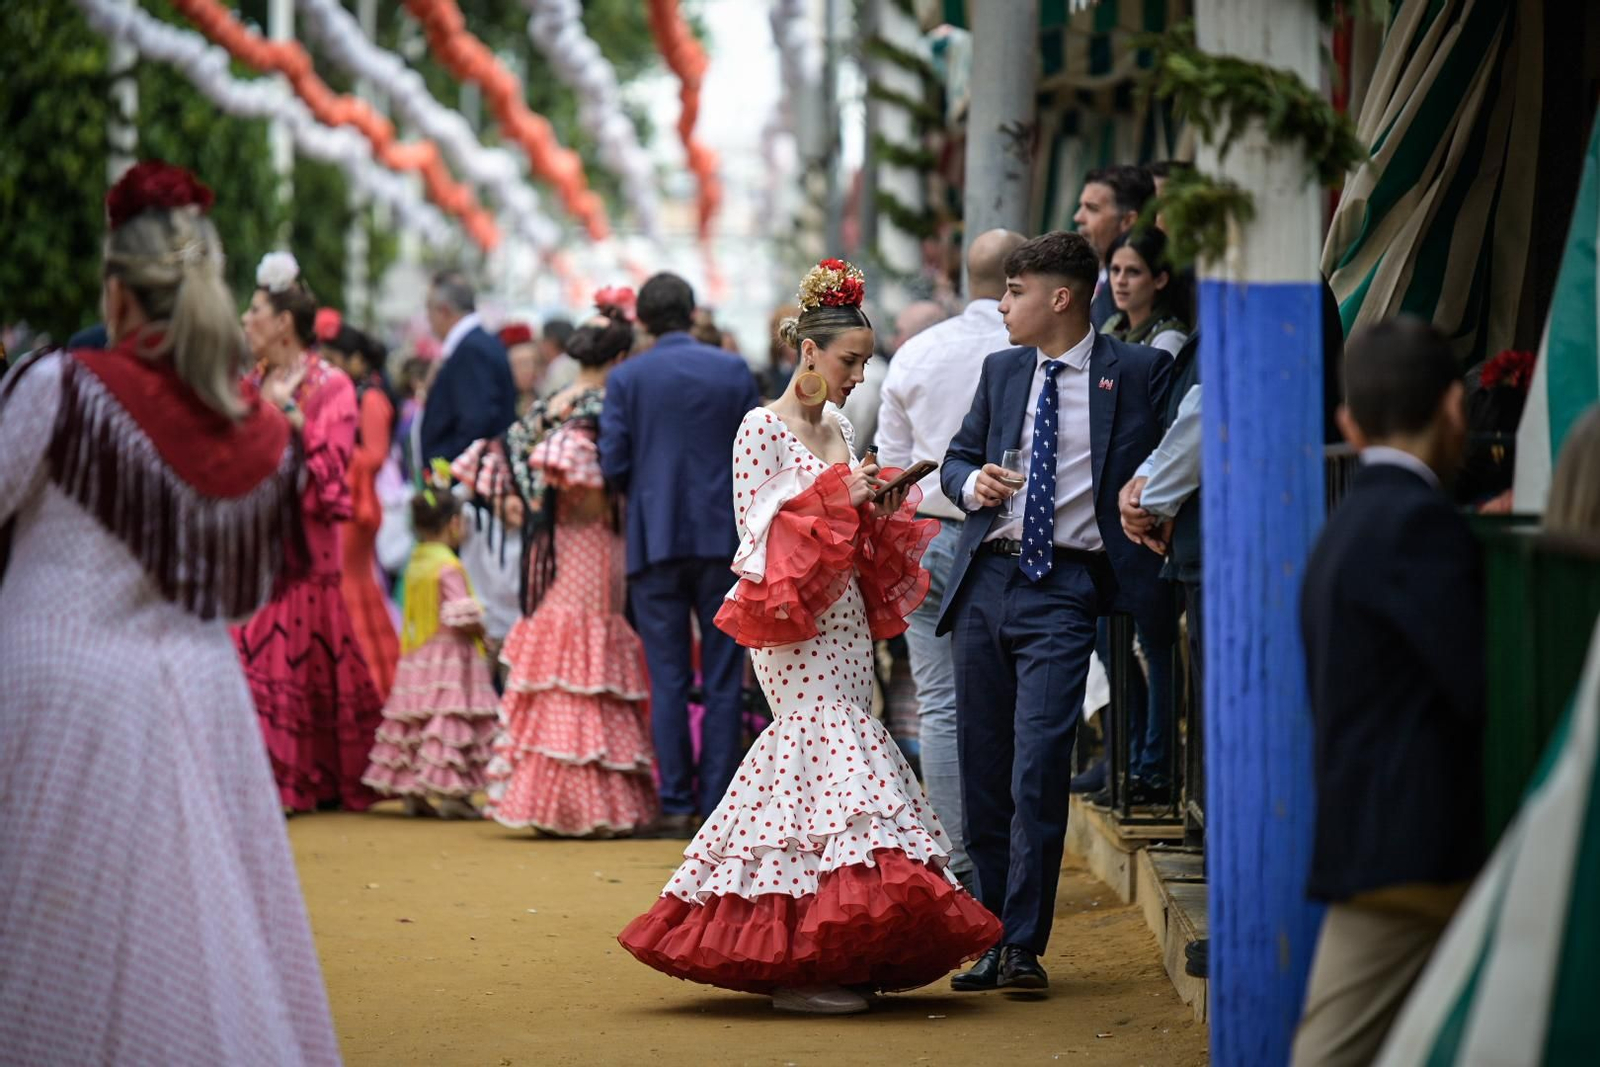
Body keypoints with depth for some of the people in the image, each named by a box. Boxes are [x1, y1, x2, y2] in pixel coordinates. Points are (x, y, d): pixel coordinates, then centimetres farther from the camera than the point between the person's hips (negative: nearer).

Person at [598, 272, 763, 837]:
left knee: (668, 679, 5)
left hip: (655, 541, 0)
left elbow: (613, 465, -4)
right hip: (723, 536, 0)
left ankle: (677, 805, 4)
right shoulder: (734, 371, 0)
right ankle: (716, 805, 4)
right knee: (723, 680, 5)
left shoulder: (626, 378, -2)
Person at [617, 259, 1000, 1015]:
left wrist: (874, 508, 1)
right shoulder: (763, 428, -7)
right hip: (792, 626, -8)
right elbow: (757, 530, -12)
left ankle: (802, 956, 9)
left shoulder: (838, 429, 15)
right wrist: (833, 497, -17)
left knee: (811, 756, 6)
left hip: (843, 620, 8)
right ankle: (801, 963, -12)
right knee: (836, 749, -14)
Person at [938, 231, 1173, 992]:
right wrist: (973, 483, -1)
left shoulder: (1136, 370, 1)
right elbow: (957, 458, 20)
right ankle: (994, 938, 16)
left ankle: (1024, 947, -6)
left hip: (1064, 589, -5)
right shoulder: (1001, 370, 16)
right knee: (983, 769, 6)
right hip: (986, 581, 5)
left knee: (1037, 767, -13)